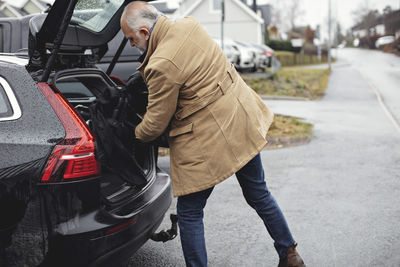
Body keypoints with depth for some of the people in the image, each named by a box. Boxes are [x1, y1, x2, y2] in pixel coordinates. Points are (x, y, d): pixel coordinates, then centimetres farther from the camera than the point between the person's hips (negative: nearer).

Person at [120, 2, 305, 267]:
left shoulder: (161, 66, -22)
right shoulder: (189, 24, 1)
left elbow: (155, 125, -11)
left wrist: (134, 136, 11)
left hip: (208, 140, -9)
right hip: (244, 122, 9)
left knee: (189, 213, 8)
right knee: (259, 194, 23)